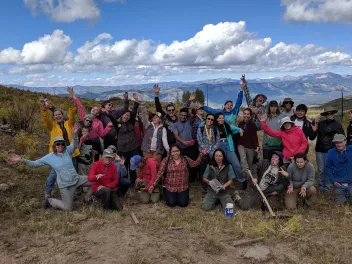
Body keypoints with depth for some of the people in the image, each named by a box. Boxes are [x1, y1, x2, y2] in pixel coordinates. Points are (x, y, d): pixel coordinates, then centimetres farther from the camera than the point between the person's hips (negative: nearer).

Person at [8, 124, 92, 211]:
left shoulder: (67, 150, -2)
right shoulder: (49, 157, -5)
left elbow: (74, 145, -24)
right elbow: (34, 164, -1)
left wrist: (74, 134, -44)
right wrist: (21, 160, -14)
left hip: (77, 179, 3)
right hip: (65, 185, -3)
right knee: (67, 208, 1)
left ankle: (88, 198, 23)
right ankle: (49, 200, 26)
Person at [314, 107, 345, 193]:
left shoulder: (337, 125, 0)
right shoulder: (320, 124, 5)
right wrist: (314, 130, -8)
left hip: (330, 151, -1)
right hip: (319, 150, 2)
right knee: (321, 169, 7)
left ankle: (327, 186, 19)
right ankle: (320, 186, 19)